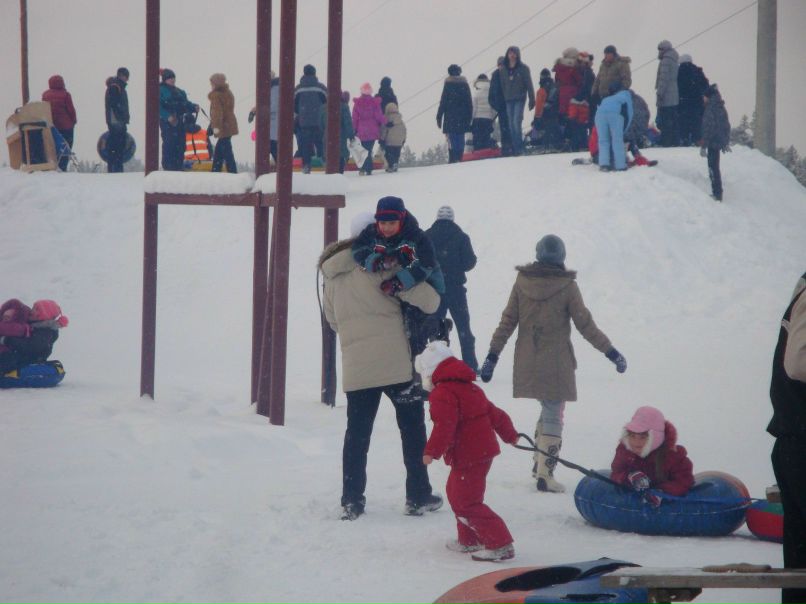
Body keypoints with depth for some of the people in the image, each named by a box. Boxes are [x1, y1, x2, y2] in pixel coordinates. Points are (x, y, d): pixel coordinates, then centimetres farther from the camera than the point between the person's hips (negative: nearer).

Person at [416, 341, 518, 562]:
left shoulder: (442, 394, -14)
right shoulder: (470, 388, 16)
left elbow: (445, 425, -27)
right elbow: (495, 414, 24)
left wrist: (432, 451, -30)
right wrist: (509, 434, 37)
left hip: (468, 457, -10)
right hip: (485, 450, 10)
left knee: (466, 503, -8)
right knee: (456, 493, 24)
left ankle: (500, 545, -13)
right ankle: (469, 540, 31)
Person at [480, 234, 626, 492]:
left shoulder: (522, 282, -1)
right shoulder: (567, 286, -10)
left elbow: (507, 322, 2)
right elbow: (586, 326, -6)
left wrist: (493, 355, 8)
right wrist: (611, 352, 2)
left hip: (527, 362, 4)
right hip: (556, 363, -4)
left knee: (548, 410, 21)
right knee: (553, 416, 3)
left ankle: (540, 463, 22)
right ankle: (545, 473, 0)